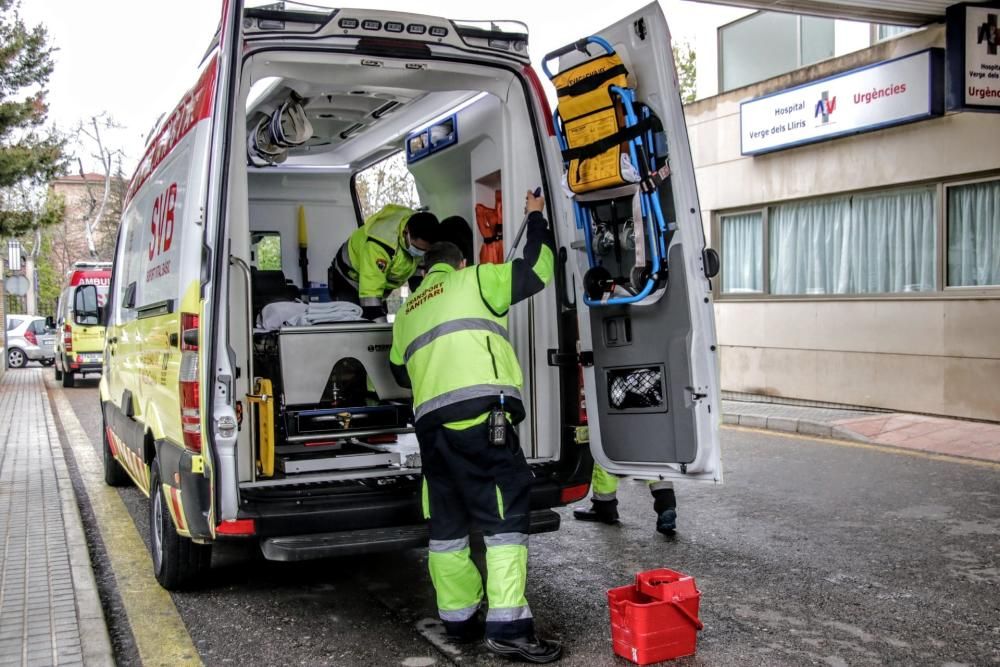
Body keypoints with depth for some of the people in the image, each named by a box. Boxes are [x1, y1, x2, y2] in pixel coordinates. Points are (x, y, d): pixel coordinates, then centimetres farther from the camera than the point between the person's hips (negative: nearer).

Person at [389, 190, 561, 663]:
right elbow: (536, 268, 12)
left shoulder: (407, 311, 30)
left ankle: (458, 619, 16)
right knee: (505, 515, -6)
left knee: (447, 522, 13)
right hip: (481, 413, -6)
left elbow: (400, 371, 35)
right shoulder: (473, 280, 13)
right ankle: (508, 625, -11)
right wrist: (536, 219, 28)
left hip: (430, 421, 6)